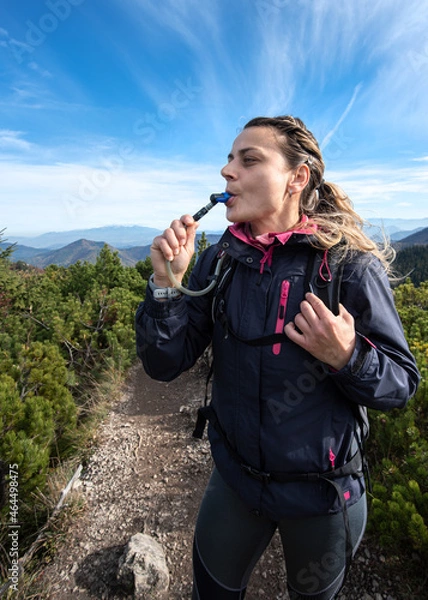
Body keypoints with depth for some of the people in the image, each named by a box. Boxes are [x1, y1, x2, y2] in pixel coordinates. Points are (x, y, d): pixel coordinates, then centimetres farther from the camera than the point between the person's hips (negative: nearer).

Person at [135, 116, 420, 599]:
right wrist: (167, 282, -24)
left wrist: (348, 358, -31)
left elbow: (401, 384, -10)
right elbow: (165, 365, -10)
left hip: (324, 492, -1)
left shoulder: (353, 265, -18)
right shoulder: (219, 260, -10)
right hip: (234, 479, 2)